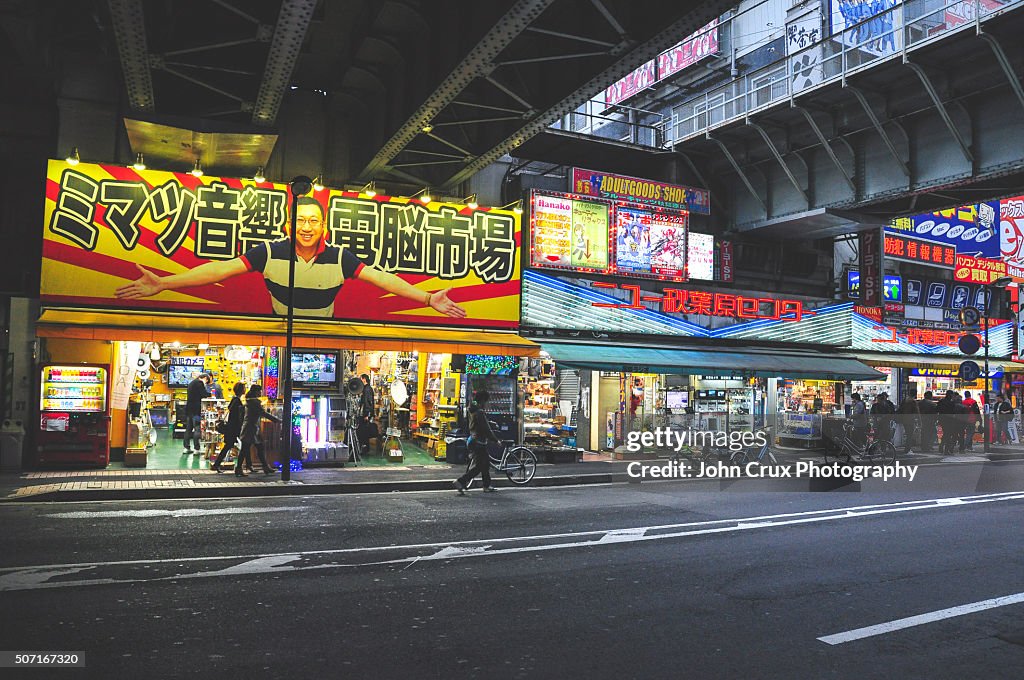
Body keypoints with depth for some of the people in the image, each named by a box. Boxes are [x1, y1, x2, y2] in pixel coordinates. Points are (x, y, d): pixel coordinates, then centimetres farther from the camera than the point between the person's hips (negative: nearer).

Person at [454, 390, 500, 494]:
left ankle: (487, 485, 23)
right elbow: (486, 429, -19)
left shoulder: (473, 411, 12)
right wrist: (496, 440, -11)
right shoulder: (479, 413, -19)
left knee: (486, 463, 16)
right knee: (478, 466, -7)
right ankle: (460, 482, -10)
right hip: (478, 442, -10)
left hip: (474, 441, 10)